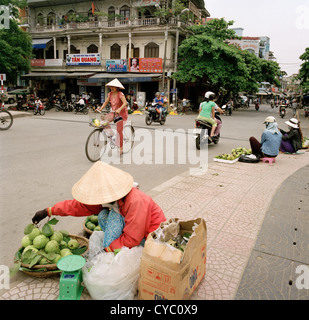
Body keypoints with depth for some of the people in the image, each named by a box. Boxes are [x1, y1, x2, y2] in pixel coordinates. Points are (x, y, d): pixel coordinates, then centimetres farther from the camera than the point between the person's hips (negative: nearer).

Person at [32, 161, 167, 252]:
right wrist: (48, 211, -1)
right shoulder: (112, 197, -8)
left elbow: (132, 239, -28)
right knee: (103, 215, -9)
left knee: (114, 215, -25)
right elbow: (80, 205, -2)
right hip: (135, 232, 8)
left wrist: (105, 250, -22)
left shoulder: (136, 202, -33)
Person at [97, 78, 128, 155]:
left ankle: (121, 149, 6)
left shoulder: (120, 94, -18)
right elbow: (106, 102, 5)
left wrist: (119, 109, -46)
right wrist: (100, 108, -11)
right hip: (114, 113, 6)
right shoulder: (110, 94, 2)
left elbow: (125, 103, -31)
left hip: (121, 114, -6)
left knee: (119, 131, -5)